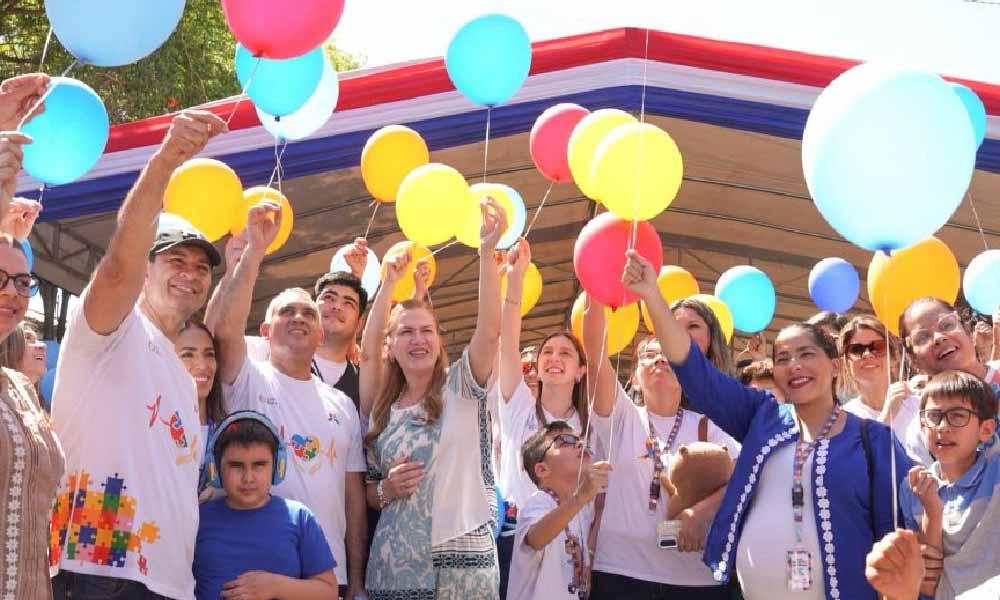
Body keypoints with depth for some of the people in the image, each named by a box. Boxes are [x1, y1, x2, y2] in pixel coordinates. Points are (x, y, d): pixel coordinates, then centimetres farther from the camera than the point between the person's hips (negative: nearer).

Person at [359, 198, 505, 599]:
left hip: (463, 561, -2)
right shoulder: (381, 410, 11)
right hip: (394, 565, 3)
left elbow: (490, 331, -13)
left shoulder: (461, 388, 1)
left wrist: (486, 251, -22)